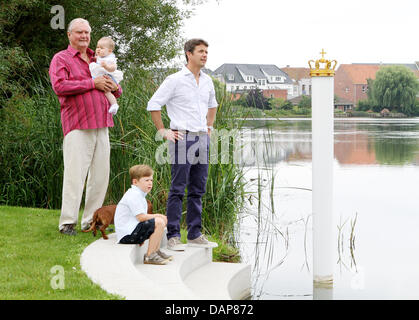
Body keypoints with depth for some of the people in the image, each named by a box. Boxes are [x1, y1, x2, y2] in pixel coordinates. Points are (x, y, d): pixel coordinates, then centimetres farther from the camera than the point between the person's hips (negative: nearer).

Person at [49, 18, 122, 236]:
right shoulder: (61, 59, 4)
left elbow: (117, 91, 29)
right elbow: (59, 86, -14)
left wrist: (114, 87, 3)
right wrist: (92, 83, -13)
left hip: (101, 125, 6)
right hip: (77, 127, -6)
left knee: (100, 175, 5)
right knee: (75, 174, -11)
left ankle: (91, 220, 13)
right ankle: (67, 222, -7)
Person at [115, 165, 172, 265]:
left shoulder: (139, 194, 18)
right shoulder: (134, 195, -16)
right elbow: (141, 217, -22)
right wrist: (157, 215, -10)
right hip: (127, 235, -11)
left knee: (163, 220, 18)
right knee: (159, 222, -23)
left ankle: (156, 251, 19)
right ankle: (149, 256, -17)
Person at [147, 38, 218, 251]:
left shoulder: (207, 81, 13)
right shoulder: (175, 80, -6)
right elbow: (153, 105, -6)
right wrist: (163, 131, -7)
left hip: (202, 139, 7)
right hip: (182, 138, -7)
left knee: (198, 190, 9)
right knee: (178, 189, -6)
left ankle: (195, 235, 16)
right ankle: (173, 236, -3)